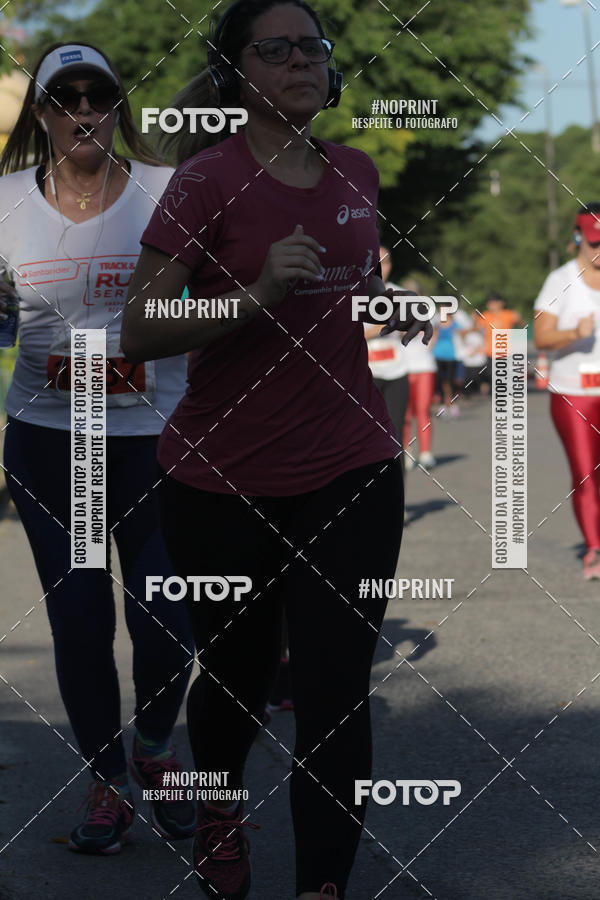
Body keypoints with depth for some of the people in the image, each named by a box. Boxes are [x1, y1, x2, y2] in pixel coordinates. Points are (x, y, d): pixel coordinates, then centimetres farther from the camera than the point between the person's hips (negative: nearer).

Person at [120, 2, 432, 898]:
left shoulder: (357, 172, 6)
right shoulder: (208, 178, -10)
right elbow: (138, 330, -15)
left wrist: (397, 309, 9)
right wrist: (256, 296, -26)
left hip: (350, 472, 3)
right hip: (223, 480, -3)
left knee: (337, 696, -5)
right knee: (236, 674, 16)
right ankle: (220, 806, 46)